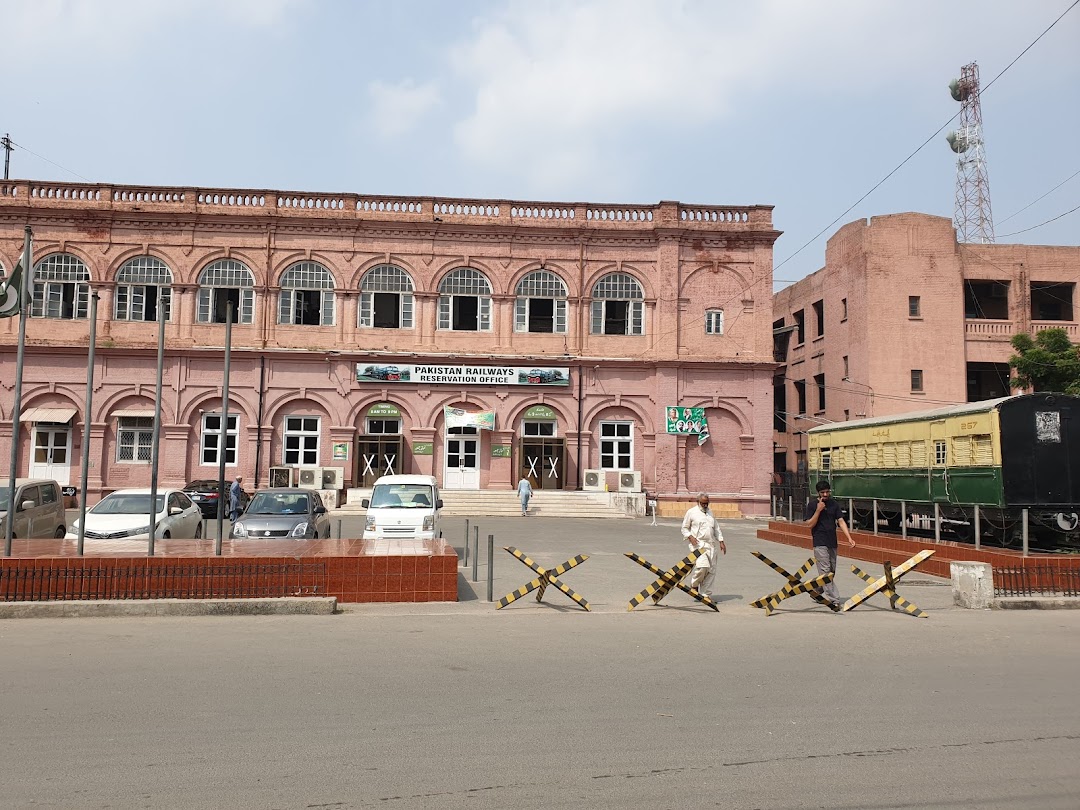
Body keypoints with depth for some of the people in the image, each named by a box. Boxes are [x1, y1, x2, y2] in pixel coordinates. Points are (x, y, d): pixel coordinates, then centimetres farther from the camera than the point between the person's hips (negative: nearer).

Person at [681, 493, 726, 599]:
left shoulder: (710, 512, 19)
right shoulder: (691, 512, 2)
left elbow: (716, 528, 24)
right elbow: (684, 528, 5)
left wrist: (721, 542, 14)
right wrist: (690, 537, -13)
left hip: (711, 545, 6)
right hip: (698, 544, -6)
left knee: (711, 570, 1)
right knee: (702, 566, -23)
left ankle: (706, 594, 9)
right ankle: (694, 585, 4)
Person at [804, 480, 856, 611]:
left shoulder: (834, 505, 8)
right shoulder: (812, 505, -2)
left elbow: (841, 522, 2)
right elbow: (810, 524, -6)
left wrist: (849, 538, -10)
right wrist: (818, 510, -17)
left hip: (832, 543, 5)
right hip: (820, 543, -5)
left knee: (831, 572, 12)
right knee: (826, 572, -10)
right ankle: (834, 600, -13)